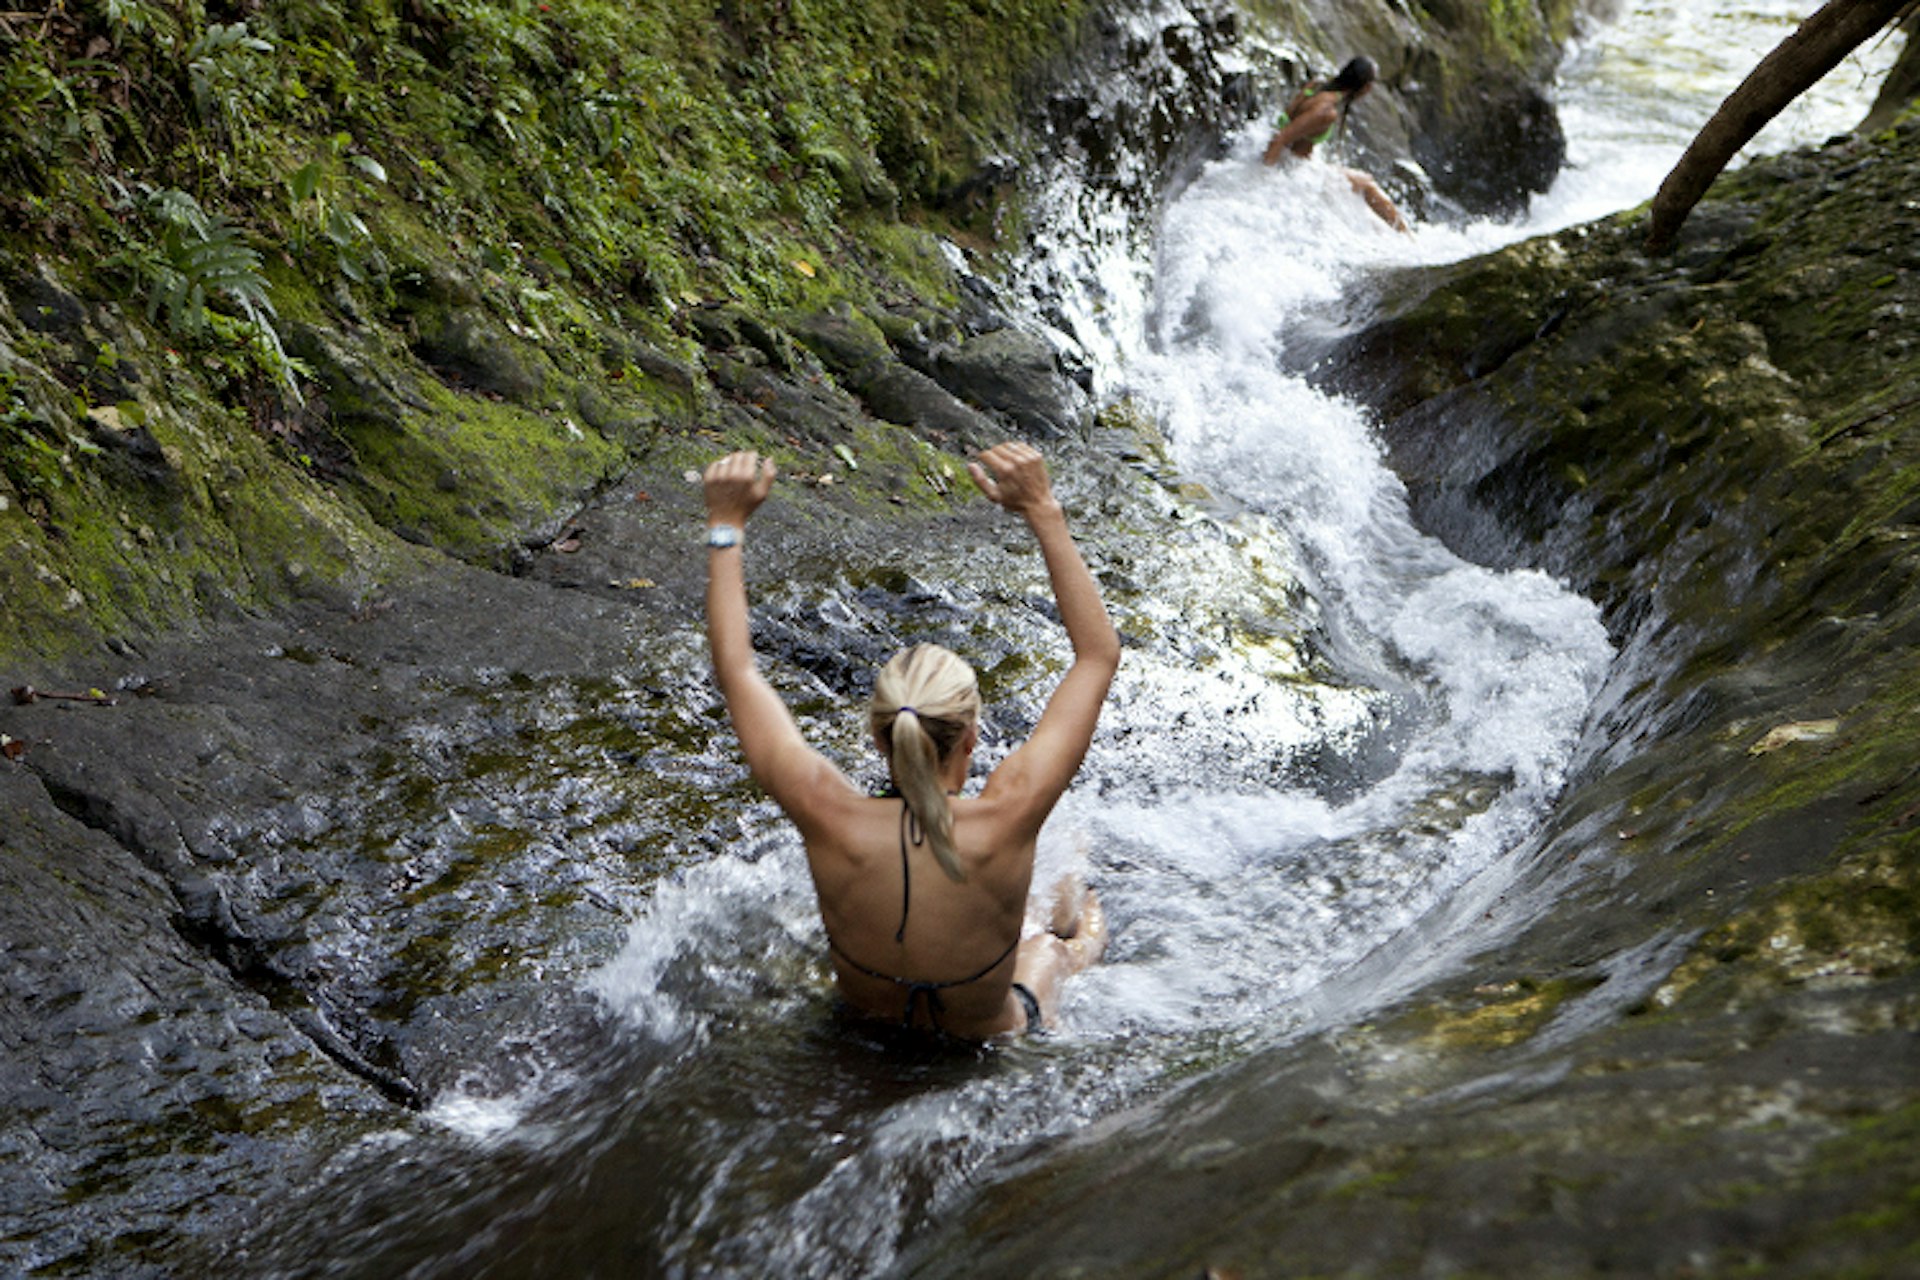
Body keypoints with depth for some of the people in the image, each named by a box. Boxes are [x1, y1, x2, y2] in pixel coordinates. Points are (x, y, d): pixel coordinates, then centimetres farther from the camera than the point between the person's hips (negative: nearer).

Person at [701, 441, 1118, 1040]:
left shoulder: (831, 822, -32)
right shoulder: (1005, 821, -35)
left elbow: (734, 669, -18)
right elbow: (1100, 654, -24)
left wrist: (726, 523, -13)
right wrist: (1043, 512, -26)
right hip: (987, 1049, -1)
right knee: (1050, 945, 34)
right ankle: (1076, 944, 66)